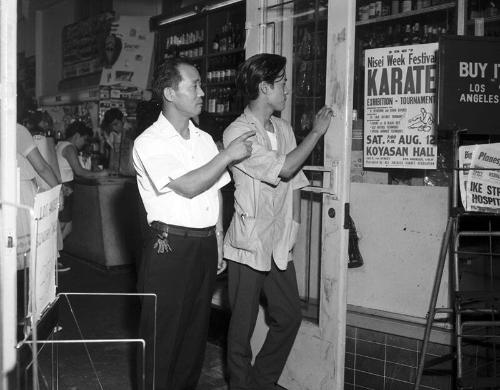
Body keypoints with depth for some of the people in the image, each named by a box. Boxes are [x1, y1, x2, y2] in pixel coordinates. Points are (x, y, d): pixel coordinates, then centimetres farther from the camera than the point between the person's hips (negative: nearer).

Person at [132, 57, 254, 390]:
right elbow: (187, 187, -20)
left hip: (205, 245, 6)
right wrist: (228, 155, -13)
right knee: (163, 334, 1)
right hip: (169, 247, -6)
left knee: (196, 329, 14)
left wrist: (218, 240, 11)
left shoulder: (204, 139, 12)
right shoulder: (149, 143, -9)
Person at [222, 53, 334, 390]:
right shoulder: (238, 133, -15)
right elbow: (283, 169, -22)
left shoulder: (284, 128, 8)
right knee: (243, 325, 5)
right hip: (249, 244, -7)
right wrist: (317, 131, -13)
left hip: (279, 243, 7)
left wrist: (294, 224, 6)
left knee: (290, 315, 11)